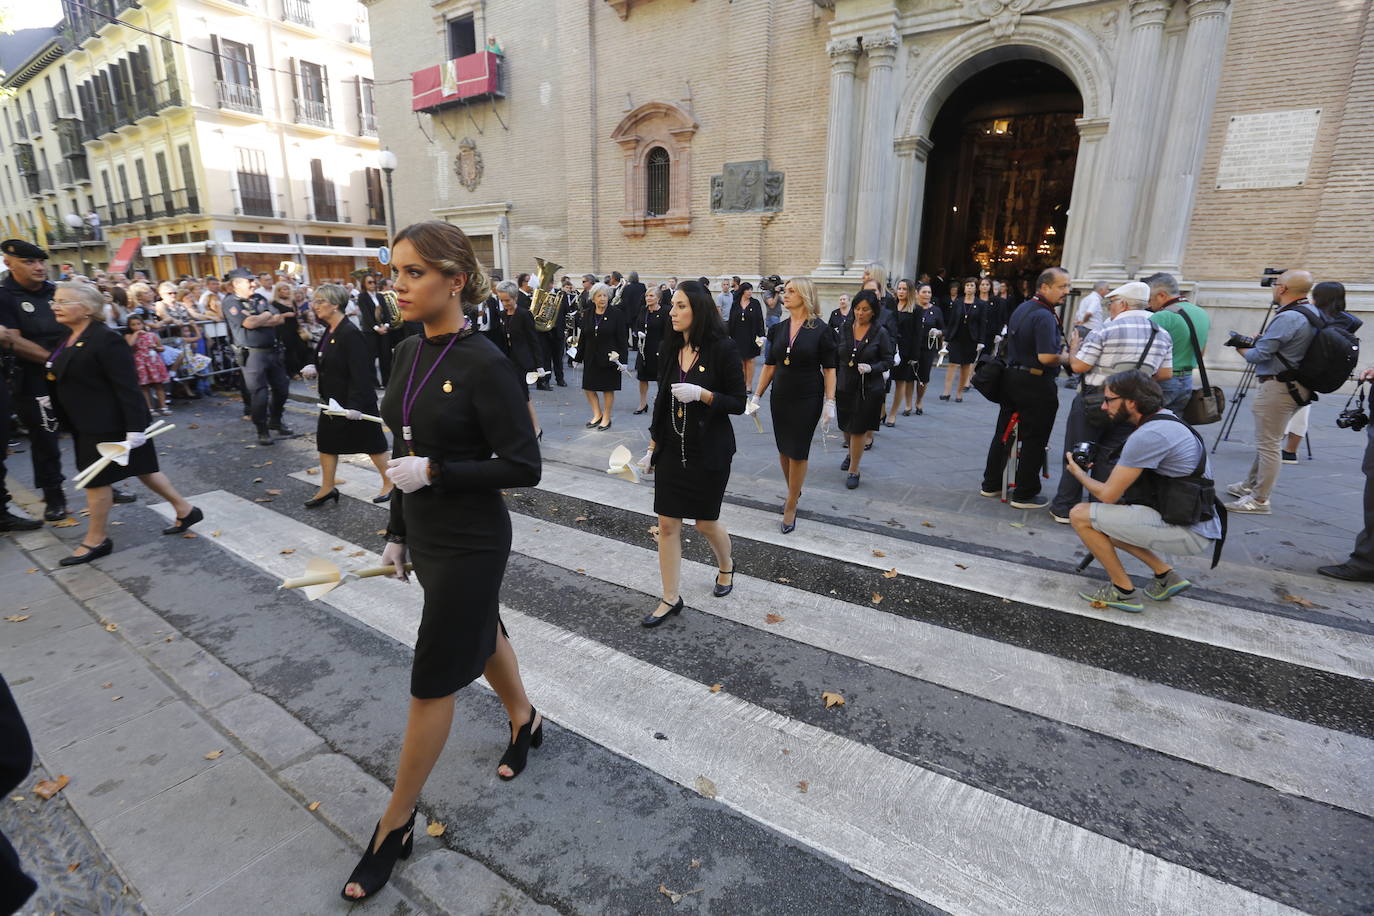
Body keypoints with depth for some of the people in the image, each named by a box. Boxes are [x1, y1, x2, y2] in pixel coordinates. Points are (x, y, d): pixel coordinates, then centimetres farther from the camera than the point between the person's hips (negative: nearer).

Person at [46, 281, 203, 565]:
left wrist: (134, 428, -25)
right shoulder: (68, 338, 10)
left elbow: (127, 387, -23)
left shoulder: (105, 340, -19)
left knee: (96, 479, 2)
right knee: (141, 469, 14)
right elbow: (65, 378, 21)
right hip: (90, 425, 9)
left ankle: (96, 540, 17)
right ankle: (185, 510, 23)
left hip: (107, 424, -9)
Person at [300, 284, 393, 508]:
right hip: (332, 399, 9)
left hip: (354, 402, -9)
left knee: (372, 443, 5)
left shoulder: (351, 334, -20)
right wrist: (314, 369, 0)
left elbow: (360, 373, -25)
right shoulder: (329, 332, 8)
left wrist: (355, 405, -28)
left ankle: (389, 483, 21)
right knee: (326, 442, 13)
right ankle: (327, 489, 26)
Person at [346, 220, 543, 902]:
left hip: (469, 542, -8)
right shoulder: (408, 352, 4)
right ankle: (524, 719, 52)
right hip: (425, 533, 8)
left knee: (433, 679, 7)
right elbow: (408, 450, 11)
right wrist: (396, 532, 14)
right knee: (479, 633, 25)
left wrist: (434, 472, -23)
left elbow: (523, 467, -19)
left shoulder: (485, 365, -20)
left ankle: (395, 825, 29)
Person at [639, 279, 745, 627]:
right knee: (667, 524, 4)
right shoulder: (671, 347, 4)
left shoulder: (722, 348, -12)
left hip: (709, 450, -4)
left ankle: (726, 566, 42)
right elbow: (662, 400, 10)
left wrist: (702, 394, -24)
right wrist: (653, 445, 11)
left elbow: (738, 403, -9)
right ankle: (671, 599, 19)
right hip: (672, 448, 5)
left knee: (706, 521, 9)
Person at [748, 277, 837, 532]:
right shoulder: (778, 329, 5)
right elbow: (769, 366, 8)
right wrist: (756, 396, 5)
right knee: (783, 449, 11)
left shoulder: (820, 330, -7)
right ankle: (793, 491, 34)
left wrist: (830, 402, -13)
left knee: (798, 452, 0)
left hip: (808, 400, -4)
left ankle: (791, 507, 12)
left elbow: (829, 369, -6)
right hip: (780, 397, 4)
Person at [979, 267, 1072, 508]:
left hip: (1011, 377, 9)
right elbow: (1046, 357, -27)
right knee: (1034, 440, 2)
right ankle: (1024, 494, 8)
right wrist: (1066, 357, -9)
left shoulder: (1021, 309, 11)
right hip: (1036, 384, -9)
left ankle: (991, 484, 24)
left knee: (1003, 434, 15)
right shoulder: (1044, 316, -19)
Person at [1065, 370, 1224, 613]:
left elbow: (1108, 494, -15)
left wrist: (1078, 472, 2)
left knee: (1081, 515, -12)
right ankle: (1165, 576, 18)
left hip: (1190, 533, -10)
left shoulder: (1148, 435, -21)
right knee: (1102, 519, 20)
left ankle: (1124, 592, 1)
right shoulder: (1164, 418, 10)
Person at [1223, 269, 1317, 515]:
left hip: (1277, 387, -10)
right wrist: (1251, 342, 8)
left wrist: (1241, 347, 2)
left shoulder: (1288, 318, -20)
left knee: (1269, 445, -4)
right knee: (1267, 441, 20)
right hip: (1295, 387, 10)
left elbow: (1258, 355, -18)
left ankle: (1259, 500, 3)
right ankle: (1250, 485, 33)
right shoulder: (1312, 314, 11)